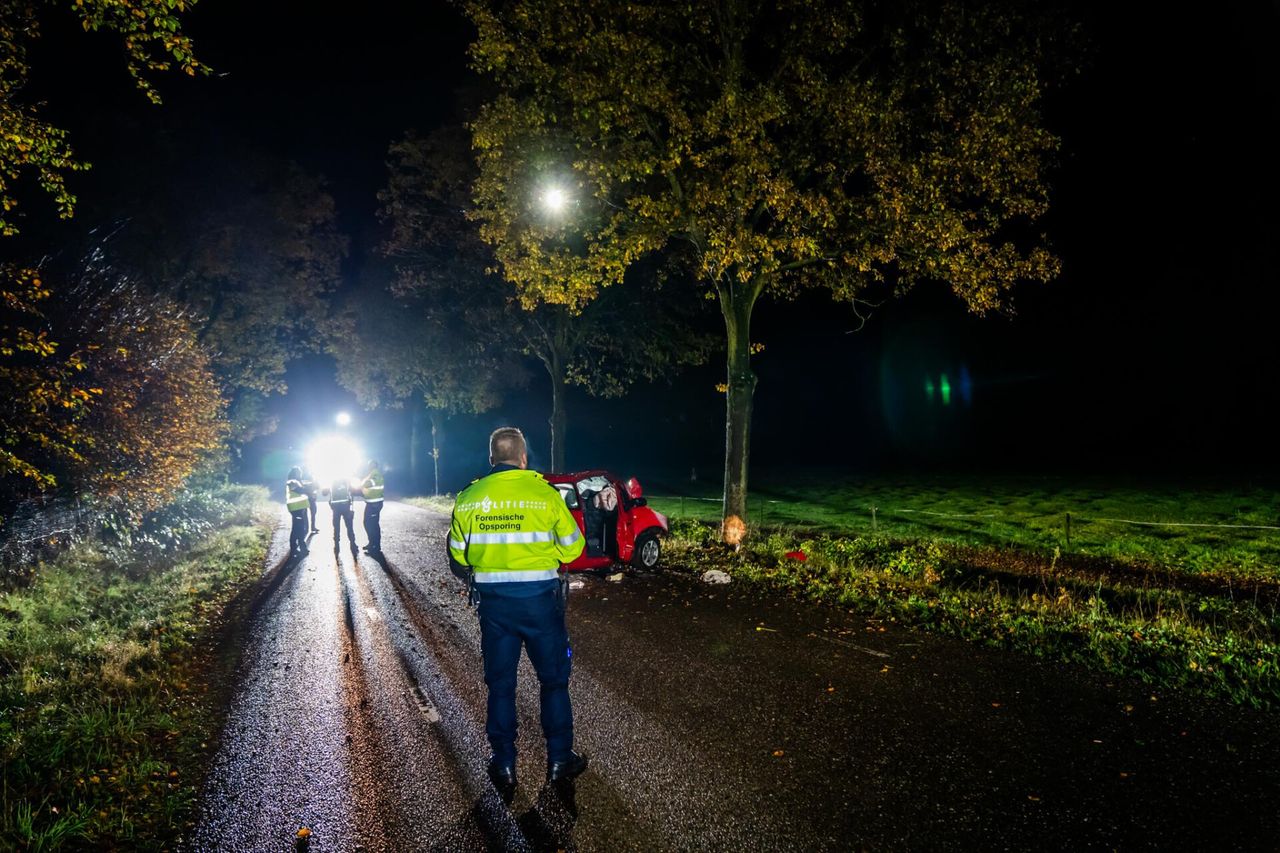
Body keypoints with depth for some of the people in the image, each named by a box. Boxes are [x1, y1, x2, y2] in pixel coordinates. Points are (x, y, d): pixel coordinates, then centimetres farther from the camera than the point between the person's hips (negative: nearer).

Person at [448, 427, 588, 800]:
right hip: (541, 599, -2)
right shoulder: (545, 493, -10)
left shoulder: (469, 498, -2)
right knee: (554, 680, 14)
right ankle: (559, 759, 22)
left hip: (494, 602, 2)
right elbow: (572, 547, -2)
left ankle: (504, 767, 21)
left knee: (500, 685, 14)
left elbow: (458, 557, 5)